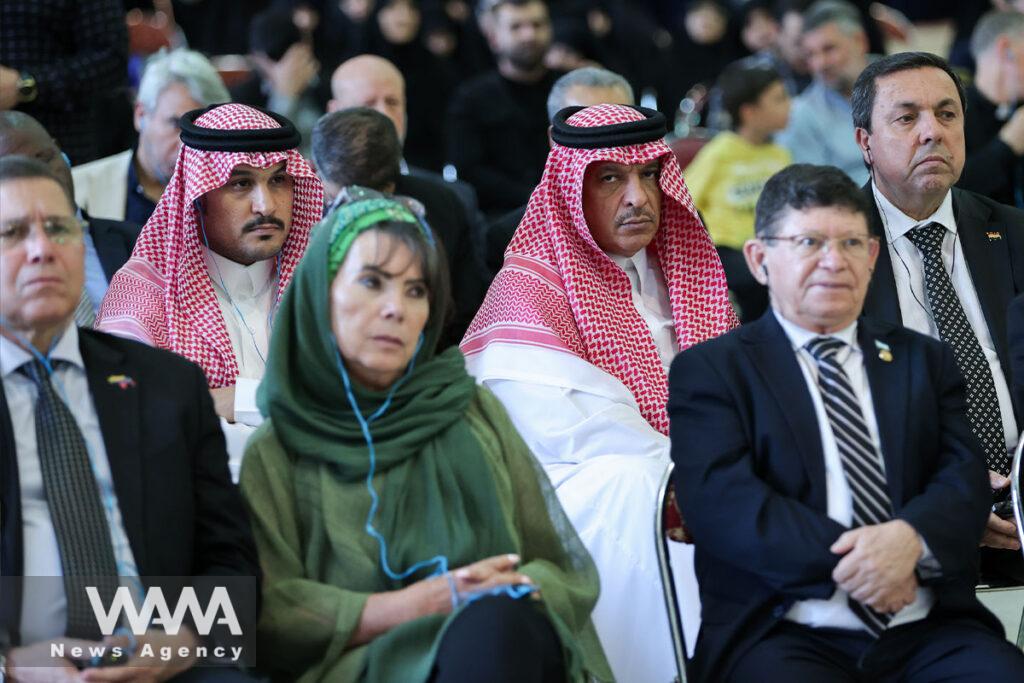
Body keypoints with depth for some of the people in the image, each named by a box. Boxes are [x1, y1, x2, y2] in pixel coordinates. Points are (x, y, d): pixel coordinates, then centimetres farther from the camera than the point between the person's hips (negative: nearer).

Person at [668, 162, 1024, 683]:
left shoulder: (923, 359, 21)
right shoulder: (709, 370, 9)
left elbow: (965, 477, 7)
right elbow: (720, 501, -6)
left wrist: (911, 538, -15)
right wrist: (845, 559, -17)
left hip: (927, 631, 4)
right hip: (785, 636, -3)